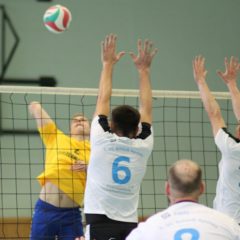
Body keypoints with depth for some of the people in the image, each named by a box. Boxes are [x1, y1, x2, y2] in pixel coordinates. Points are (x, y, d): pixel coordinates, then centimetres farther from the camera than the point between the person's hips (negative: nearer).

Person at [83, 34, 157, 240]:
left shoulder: (103, 141, 1)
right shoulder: (143, 146, 8)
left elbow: (103, 99, 11)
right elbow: (146, 107, 21)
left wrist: (108, 63, 22)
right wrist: (144, 69, 29)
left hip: (100, 223, -4)